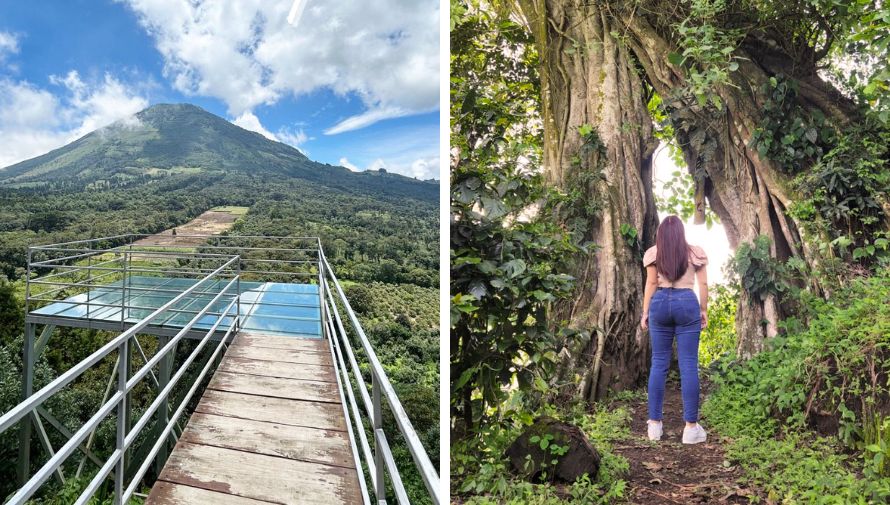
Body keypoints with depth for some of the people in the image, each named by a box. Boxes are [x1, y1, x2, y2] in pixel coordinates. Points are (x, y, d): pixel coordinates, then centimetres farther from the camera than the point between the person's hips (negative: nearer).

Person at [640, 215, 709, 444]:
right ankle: (691, 427, 2)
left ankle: (655, 424, 7)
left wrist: (645, 312, 7)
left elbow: (651, 283, 3)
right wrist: (704, 310, 15)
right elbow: (703, 284, 7)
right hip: (687, 303, -1)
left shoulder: (653, 253, 7)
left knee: (659, 363, 5)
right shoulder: (695, 252, 9)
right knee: (689, 365, 1)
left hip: (660, 303, 1)